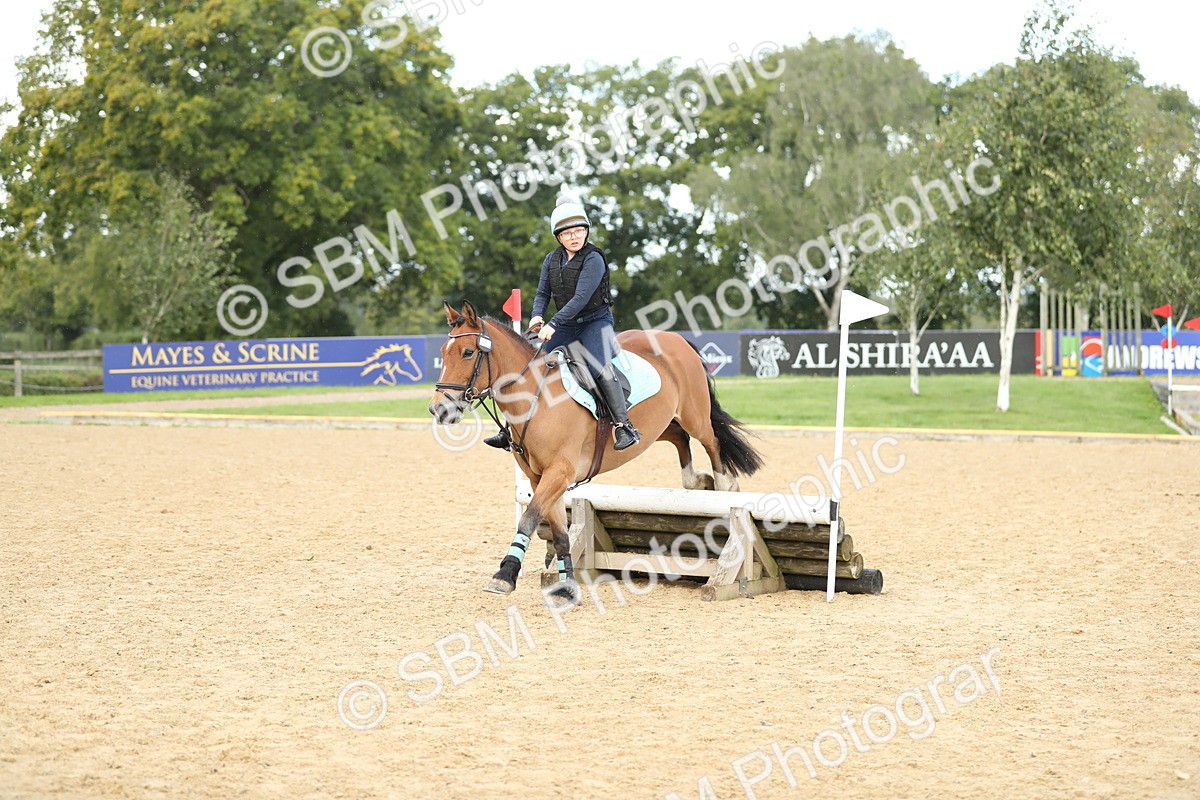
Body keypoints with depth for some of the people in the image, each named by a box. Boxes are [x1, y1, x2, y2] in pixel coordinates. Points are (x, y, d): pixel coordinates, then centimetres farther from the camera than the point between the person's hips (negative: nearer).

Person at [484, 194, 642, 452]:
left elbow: (581, 298, -24)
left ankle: (624, 427, -29)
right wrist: (537, 316, -14)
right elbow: (543, 293, 9)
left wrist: (553, 324, -30)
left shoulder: (593, 259, -16)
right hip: (566, 325, 6)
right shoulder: (552, 260, 5)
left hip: (596, 322, -6)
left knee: (599, 368, -30)